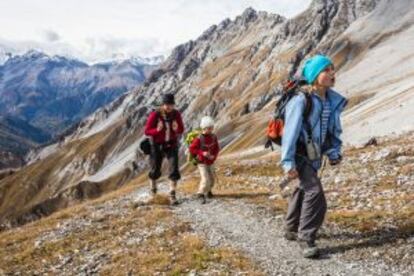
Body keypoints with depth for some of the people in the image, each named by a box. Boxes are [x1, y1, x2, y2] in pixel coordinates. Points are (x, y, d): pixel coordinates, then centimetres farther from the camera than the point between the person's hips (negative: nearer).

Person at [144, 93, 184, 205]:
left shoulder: (176, 114, -9)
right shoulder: (155, 115, -17)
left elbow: (181, 130, 1)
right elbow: (147, 131, -13)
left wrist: (176, 129, -22)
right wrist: (157, 130, -32)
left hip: (172, 145, 2)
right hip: (157, 145, -1)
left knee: (174, 169, -11)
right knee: (155, 171, 11)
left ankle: (172, 195, -2)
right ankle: (153, 191, 40)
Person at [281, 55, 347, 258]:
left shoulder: (333, 100, -2)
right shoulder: (301, 101, -23)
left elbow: (334, 129, 11)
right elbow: (290, 132, -22)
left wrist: (334, 152, 7)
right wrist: (288, 163, -22)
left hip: (315, 154, 8)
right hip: (300, 154, -8)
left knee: (304, 190, 21)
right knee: (315, 192, -17)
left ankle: (292, 230, 41)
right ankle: (306, 238, -4)